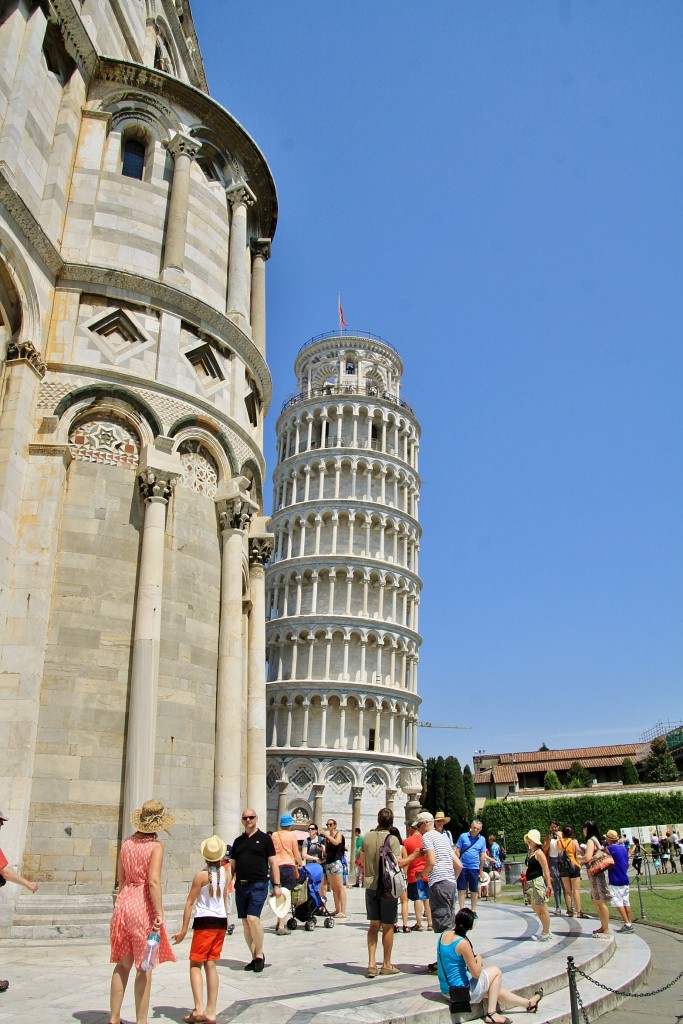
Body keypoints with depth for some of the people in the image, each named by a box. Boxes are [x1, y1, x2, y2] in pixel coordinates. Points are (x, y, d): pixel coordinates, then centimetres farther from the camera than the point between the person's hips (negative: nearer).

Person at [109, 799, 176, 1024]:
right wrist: (159, 914, -19)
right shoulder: (156, 846, -13)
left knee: (123, 964, 17)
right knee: (145, 968, 6)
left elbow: (120, 877, 12)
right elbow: (154, 881, -21)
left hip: (124, 902, 6)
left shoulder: (127, 842, 5)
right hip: (144, 905, -6)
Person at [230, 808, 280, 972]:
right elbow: (232, 865, 18)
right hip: (241, 885, 5)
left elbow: (273, 863, 0)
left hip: (258, 885, -5)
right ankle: (254, 957, 19)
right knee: (245, 922, 7)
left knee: (253, 918, -16)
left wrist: (277, 885, -6)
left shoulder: (264, 838, 1)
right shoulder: (238, 841, 14)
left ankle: (260, 954, 2)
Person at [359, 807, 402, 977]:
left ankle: (371, 964, 7)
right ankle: (386, 965, 18)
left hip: (370, 886, 4)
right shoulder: (392, 839, -14)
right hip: (387, 887, -4)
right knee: (387, 926, 8)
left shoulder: (366, 837, 1)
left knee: (373, 925, 13)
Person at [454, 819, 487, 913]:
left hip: (474, 868, 1)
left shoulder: (482, 839, 3)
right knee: (461, 889, 4)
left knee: (474, 890, 8)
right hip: (462, 867, -1)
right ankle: (461, 910, 13)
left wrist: (481, 869, 6)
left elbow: (482, 855, 7)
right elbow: (457, 851, 0)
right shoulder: (463, 836, -3)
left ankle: (474, 910, 19)